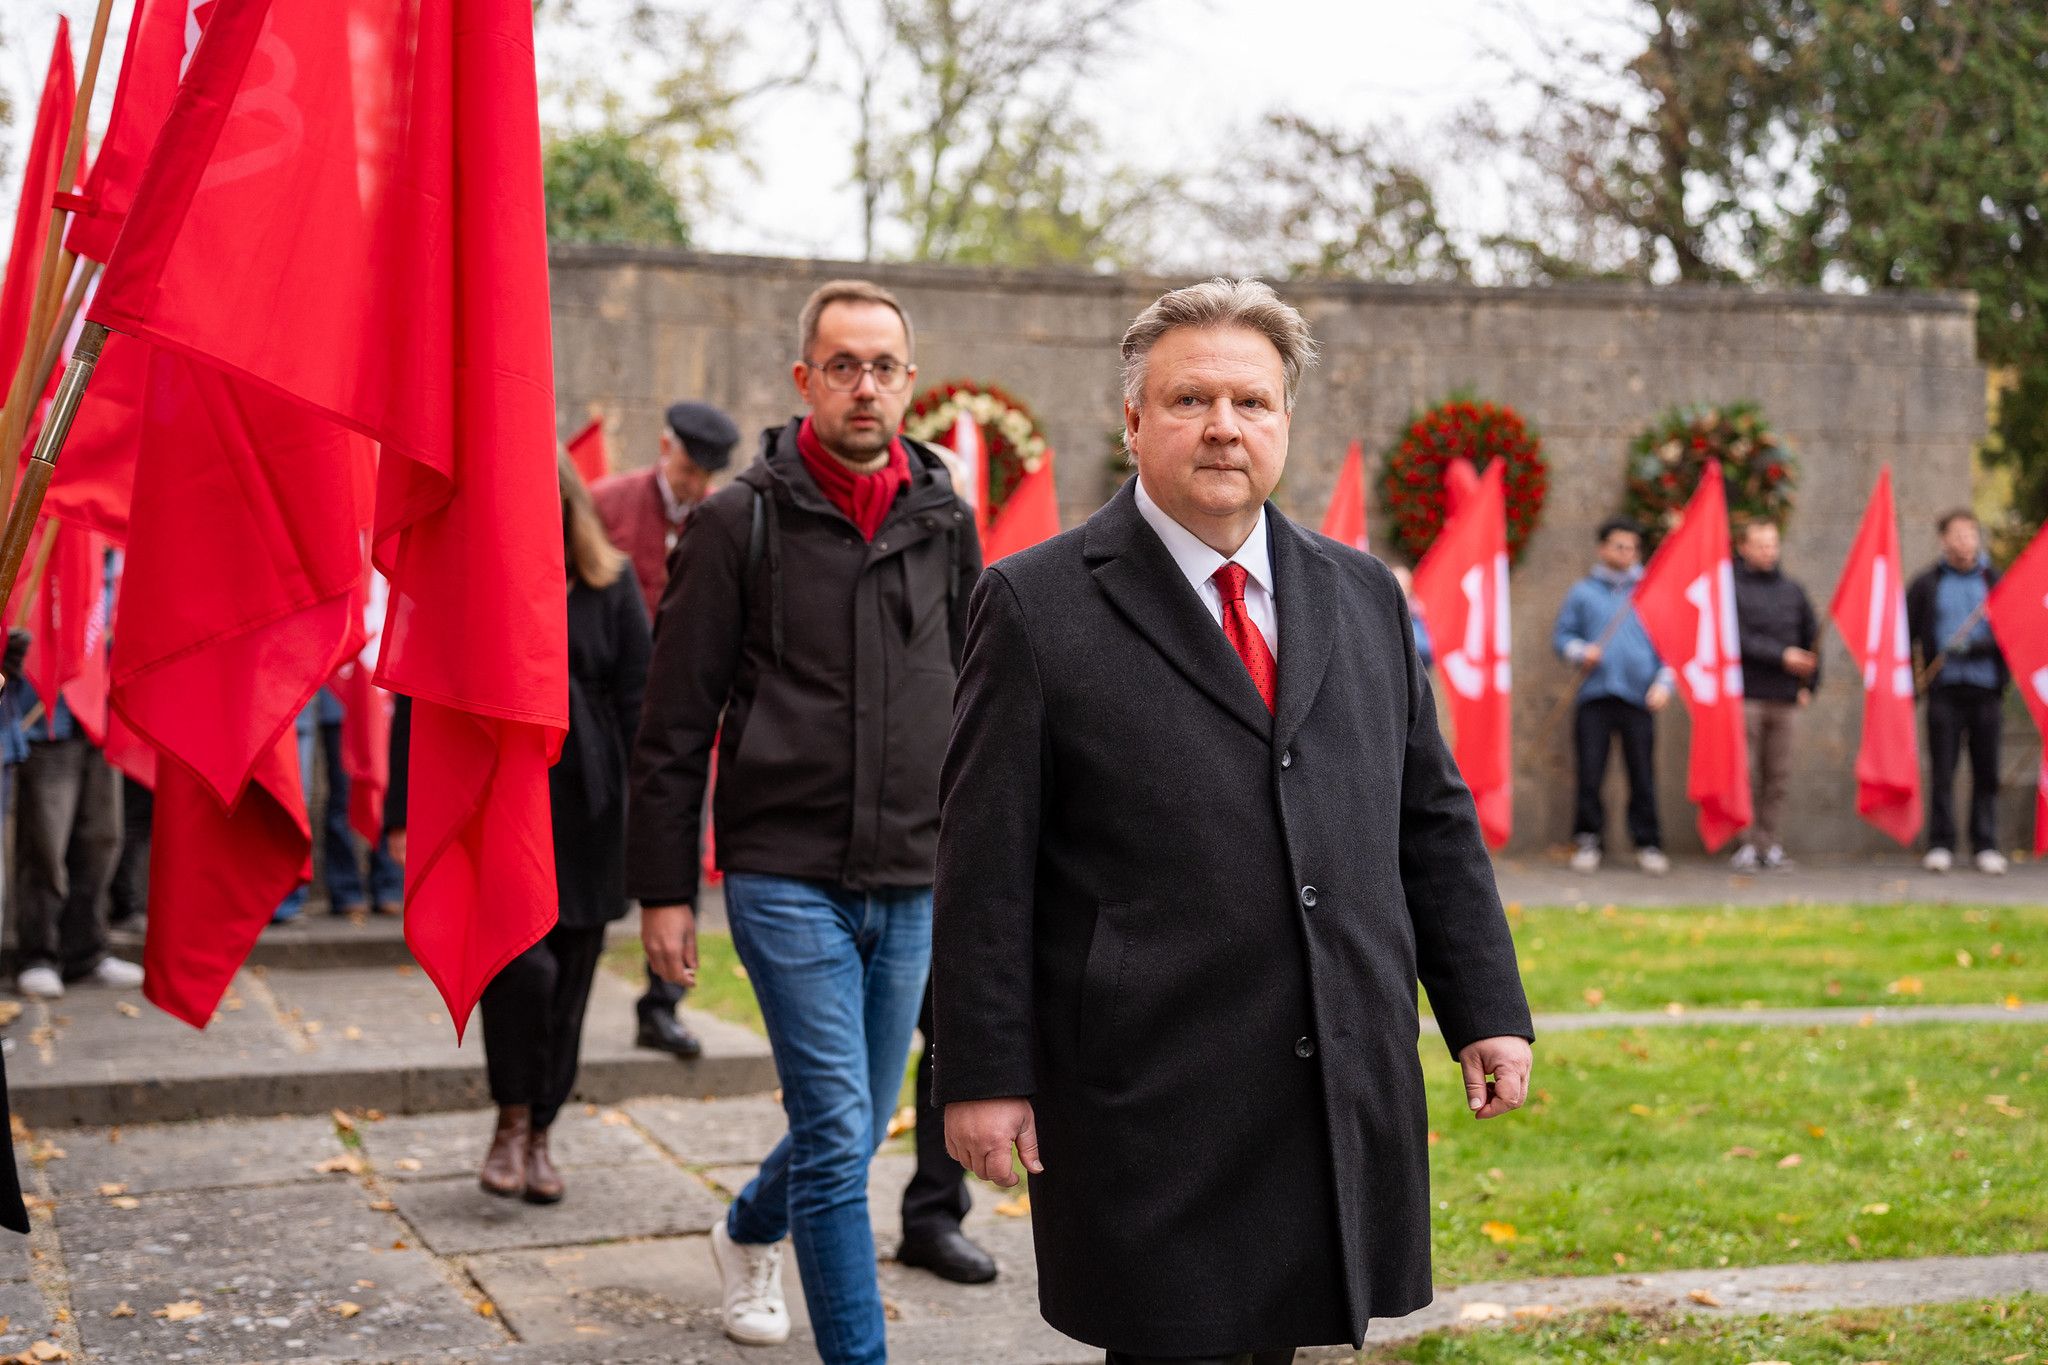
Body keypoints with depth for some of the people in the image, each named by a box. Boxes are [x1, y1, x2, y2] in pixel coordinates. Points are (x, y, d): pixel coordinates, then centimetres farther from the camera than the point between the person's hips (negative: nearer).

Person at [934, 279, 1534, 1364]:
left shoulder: (1364, 596, 12)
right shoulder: (1037, 605, -3)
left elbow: (1433, 822, 15)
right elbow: (985, 864, -5)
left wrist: (1485, 1011, 10)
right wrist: (984, 1072, -9)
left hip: (1349, 1095, 5)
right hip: (1148, 1101, -4)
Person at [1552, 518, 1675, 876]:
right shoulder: (1583, 592, 12)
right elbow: (1562, 635, 12)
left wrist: (1664, 684, -1)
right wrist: (1581, 651, -8)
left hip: (1639, 698, 0)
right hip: (1594, 696, 0)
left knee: (1643, 775, 0)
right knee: (1589, 774, -3)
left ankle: (1648, 844, 8)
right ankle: (1588, 840, 7)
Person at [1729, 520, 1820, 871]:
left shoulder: (1792, 590, 15)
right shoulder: (1730, 588, 0)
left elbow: (1812, 638, 19)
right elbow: (1738, 639, -9)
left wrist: (1809, 685, 10)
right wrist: (1781, 656, -14)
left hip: (1786, 698, 4)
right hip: (1746, 695, -4)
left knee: (1778, 777, 3)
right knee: (1743, 773, -5)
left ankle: (1770, 845, 7)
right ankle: (1745, 845, -1)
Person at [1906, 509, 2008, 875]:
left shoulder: (1994, 581, 7)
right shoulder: (1927, 583, 8)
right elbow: (1906, 629, 9)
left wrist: (1975, 647, -14)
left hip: (1985, 688, 0)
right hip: (1944, 688, 0)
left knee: (1986, 772, 2)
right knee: (1942, 770, 0)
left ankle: (1986, 846, 9)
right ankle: (1940, 845, 5)